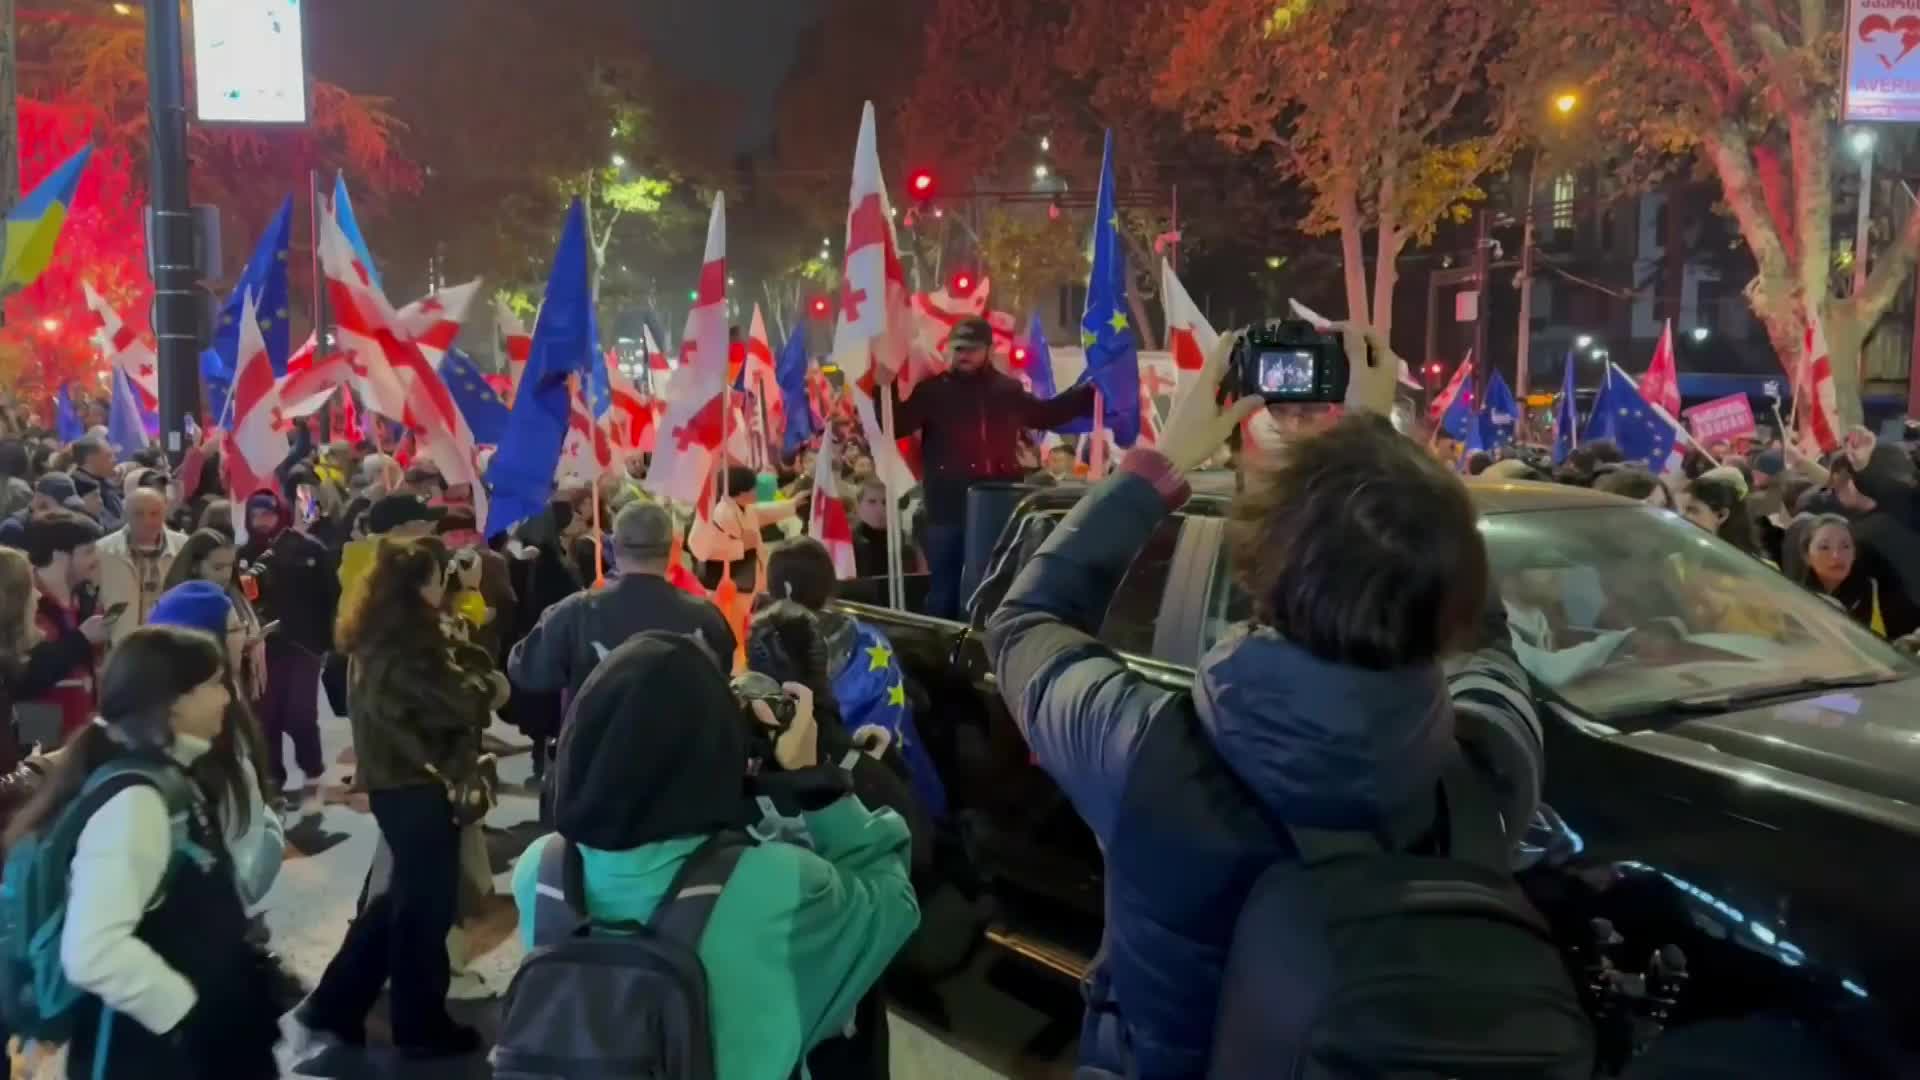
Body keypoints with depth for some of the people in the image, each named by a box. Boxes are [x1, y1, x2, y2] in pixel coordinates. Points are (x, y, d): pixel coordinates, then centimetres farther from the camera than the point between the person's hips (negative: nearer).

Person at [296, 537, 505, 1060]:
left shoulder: (382, 636, 9)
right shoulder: (404, 647, -22)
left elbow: (456, 656, 9)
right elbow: (459, 704, -22)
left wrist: (475, 673, -10)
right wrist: (488, 687, -4)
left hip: (396, 778, 10)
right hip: (415, 783, -10)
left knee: (406, 895, 21)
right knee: (427, 902, 5)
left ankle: (335, 1005, 27)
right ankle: (421, 1025, 19)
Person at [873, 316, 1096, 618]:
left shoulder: (1009, 389, 9)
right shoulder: (932, 390, -1)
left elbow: (1046, 415, 26)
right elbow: (894, 426, -6)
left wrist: (1089, 392, 24)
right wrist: (884, 391, -21)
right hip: (950, 509, -3)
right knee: (946, 588, 4)